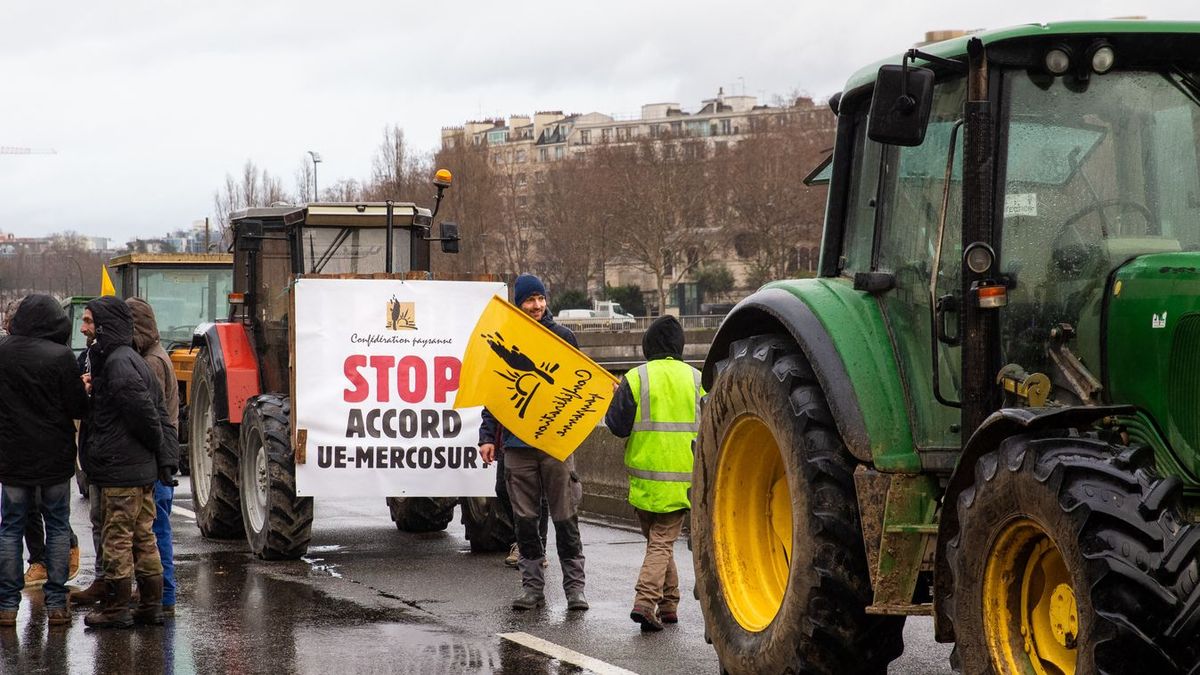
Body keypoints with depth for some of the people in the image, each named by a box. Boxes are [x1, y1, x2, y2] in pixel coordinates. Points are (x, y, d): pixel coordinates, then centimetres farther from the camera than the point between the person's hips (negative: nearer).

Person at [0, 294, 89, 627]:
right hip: (54, 458, -2)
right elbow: (78, 408, -10)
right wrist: (83, 393, 10)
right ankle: (56, 602, 9)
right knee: (58, 526, 10)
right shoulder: (60, 356, -15)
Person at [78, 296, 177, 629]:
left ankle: (116, 608, 2)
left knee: (116, 539, -3)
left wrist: (157, 445, -7)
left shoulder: (117, 362, -16)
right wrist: (166, 458, 11)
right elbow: (159, 414, 15)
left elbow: (143, 409, -23)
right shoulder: (132, 360, 16)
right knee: (143, 538, 13)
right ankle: (151, 605, 17)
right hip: (144, 470, 10)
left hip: (120, 469, -10)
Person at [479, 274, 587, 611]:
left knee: (565, 516, -2)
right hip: (516, 441, 2)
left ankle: (574, 586, 4)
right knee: (525, 517, 4)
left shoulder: (562, 336, 5)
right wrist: (487, 436, 5)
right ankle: (532, 586, 10)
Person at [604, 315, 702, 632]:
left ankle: (668, 603, 22)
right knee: (663, 542, 2)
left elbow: (618, 425, -6)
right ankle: (645, 602, -15)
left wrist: (613, 399, 12)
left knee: (655, 540, 17)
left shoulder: (635, 379, -6)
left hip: (645, 477, 0)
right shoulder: (696, 379, 2)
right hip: (682, 479, 0)